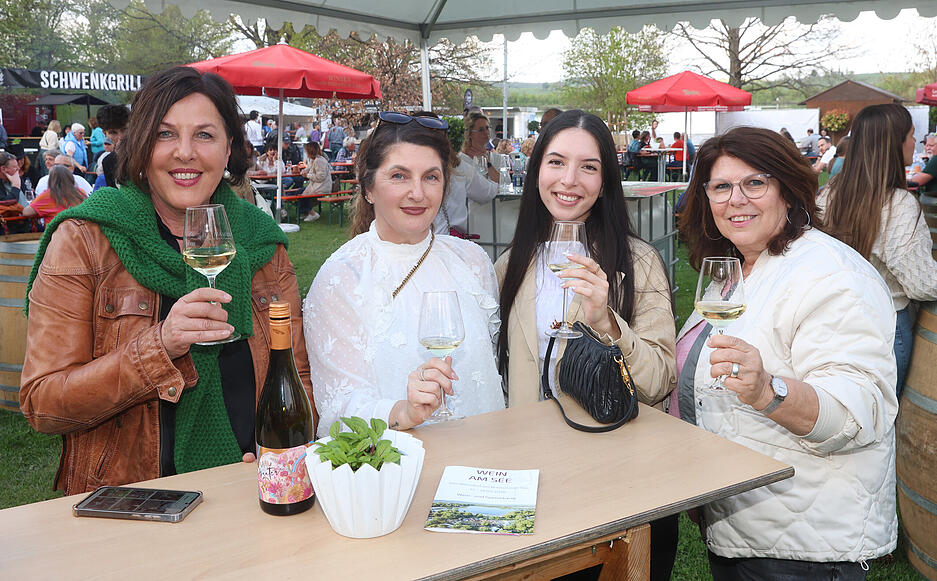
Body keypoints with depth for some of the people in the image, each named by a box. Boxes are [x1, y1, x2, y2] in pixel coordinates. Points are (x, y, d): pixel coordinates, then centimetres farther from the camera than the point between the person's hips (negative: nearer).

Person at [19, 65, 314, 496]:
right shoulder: (82, 241, -2)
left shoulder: (262, 243, 5)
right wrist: (161, 347, -22)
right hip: (124, 506, -2)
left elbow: (296, 376, 9)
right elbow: (42, 405, -7)